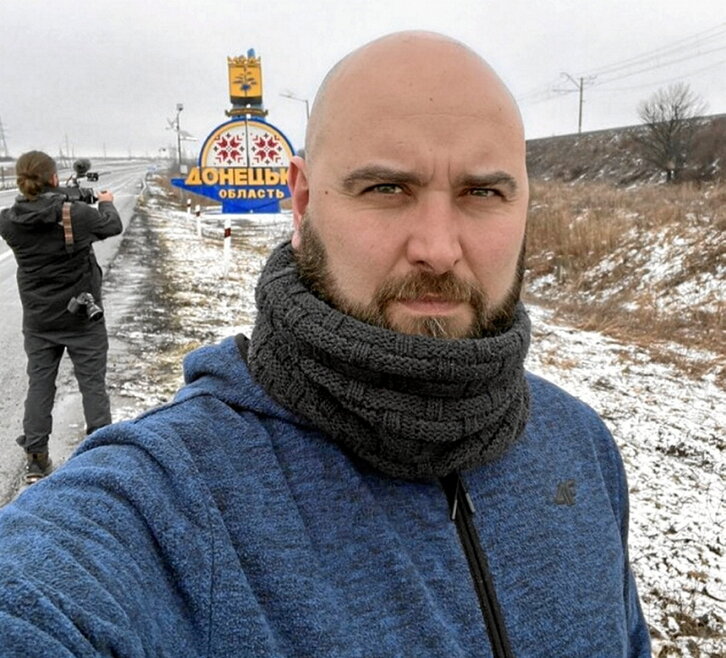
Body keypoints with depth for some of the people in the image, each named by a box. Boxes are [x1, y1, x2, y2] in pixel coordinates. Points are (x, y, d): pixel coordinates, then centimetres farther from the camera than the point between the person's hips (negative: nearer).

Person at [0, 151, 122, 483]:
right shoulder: (78, 213, -18)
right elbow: (113, 226, 1)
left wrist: (63, 198, 21)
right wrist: (106, 203, 22)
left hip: (38, 319, 3)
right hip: (82, 315, -3)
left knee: (39, 384, 12)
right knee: (92, 382, 7)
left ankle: (36, 460, 16)